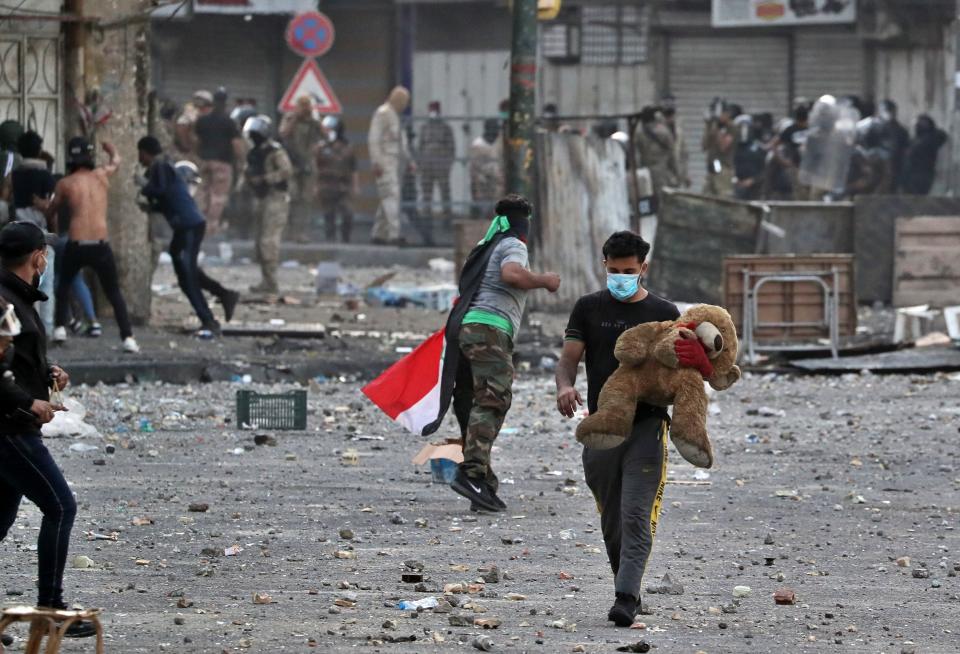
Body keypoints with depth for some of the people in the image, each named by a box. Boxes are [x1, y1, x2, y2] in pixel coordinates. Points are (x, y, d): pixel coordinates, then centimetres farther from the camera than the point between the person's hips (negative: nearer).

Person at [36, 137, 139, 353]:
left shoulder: (65, 184, 4)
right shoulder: (101, 175, 9)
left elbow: (50, 212, 16)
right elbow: (116, 162, 33)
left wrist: (40, 203, 38)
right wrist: (111, 150, 55)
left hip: (76, 246, -1)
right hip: (101, 246, 1)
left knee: (63, 286, 26)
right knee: (114, 293, 11)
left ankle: (60, 328, 16)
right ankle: (128, 338, -3)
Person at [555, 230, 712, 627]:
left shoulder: (664, 314, 7)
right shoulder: (589, 309, 10)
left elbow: (679, 370, 9)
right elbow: (568, 359, 4)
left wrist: (696, 361, -15)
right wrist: (564, 386, -18)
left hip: (647, 426, -3)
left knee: (636, 516, -14)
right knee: (611, 521, 10)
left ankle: (626, 598, -20)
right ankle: (626, 588, 24)